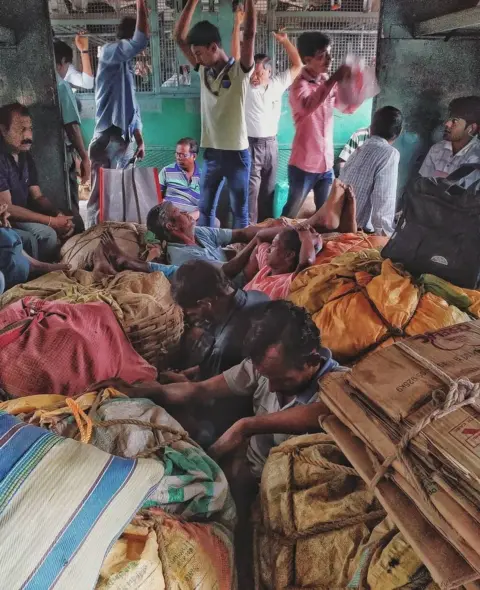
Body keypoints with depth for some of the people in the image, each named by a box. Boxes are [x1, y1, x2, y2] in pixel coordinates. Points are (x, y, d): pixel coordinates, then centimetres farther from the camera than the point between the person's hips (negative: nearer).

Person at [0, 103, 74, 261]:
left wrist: (59, 215, -12)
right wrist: (51, 221, -23)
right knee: (47, 234, -28)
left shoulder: (26, 156, 7)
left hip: (21, 216, 8)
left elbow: (37, 196, 9)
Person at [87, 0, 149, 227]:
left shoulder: (126, 65, 20)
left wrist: (140, 140, 20)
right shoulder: (109, 52, -5)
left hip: (125, 141, 9)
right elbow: (139, 42, -25)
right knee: (101, 197, -7)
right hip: (108, 141, -9)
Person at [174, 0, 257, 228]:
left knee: (240, 211, 7)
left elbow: (249, 34, -20)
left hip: (237, 154, -5)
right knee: (205, 209, 11)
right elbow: (180, 37, 6)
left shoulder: (240, 71, -7)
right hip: (211, 154, 5)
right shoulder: (203, 71, 7)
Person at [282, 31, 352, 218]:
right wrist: (335, 78, -35)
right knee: (290, 215, 6)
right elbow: (307, 106, -36)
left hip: (326, 164, 7)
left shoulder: (327, 81, 7)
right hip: (303, 165, -7)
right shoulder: (299, 84, -13)